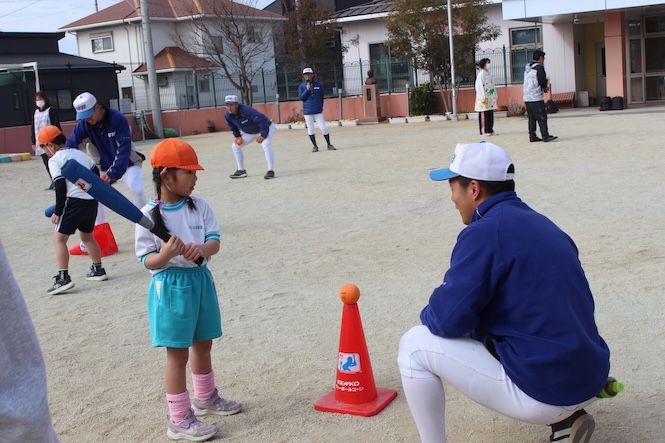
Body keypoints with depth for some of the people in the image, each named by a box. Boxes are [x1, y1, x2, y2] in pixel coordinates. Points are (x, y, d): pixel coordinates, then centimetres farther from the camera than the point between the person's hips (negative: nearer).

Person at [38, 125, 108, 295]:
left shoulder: (54, 160, -3)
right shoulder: (80, 154, 18)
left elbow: (60, 186, -12)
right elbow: (96, 174, 18)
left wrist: (57, 212, -8)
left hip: (74, 200, -7)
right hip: (92, 200, 8)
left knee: (59, 238, -2)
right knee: (87, 235, 24)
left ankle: (63, 277, -10)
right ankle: (98, 269, 31)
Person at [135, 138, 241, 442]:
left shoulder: (199, 206, 0)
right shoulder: (149, 215, -13)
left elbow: (215, 241, -4)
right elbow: (147, 260, -11)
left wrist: (201, 249, -25)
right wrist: (166, 254, -31)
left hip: (200, 280, 6)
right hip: (170, 285, -5)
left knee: (203, 344, 20)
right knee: (178, 354, 0)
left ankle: (205, 398, 42)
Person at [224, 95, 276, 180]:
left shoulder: (246, 110, -38)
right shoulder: (227, 115, -15)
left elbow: (262, 120, -37)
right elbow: (233, 126, 7)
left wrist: (263, 135, -33)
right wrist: (237, 136, -3)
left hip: (266, 128, -8)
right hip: (249, 132, 8)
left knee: (266, 144, -34)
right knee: (235, 146, 7)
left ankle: (271, 171, -30)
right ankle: (241, 171, 17)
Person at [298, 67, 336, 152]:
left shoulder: (318, 84, 3)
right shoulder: (302, 86, 1)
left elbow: (321, 96, 11)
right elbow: (301, 97, -8)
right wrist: (307, 89, -16)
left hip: (318, 111, 0)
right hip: (307, 111, 0)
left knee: (323, 128, -5)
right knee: (310, 129, 4)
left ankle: (329, 145, 8)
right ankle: (315, 146, 15)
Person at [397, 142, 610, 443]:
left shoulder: (484, 232, -14)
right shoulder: (544, 225, 12)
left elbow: (449, 319, -16)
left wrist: (428, 315, 6)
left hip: (543, 393, -8)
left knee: (415, 345, 0)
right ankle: (565, 418, 18)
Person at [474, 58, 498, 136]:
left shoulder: (489, 74, 14)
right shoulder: (481, 74, -10)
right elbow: (479, 86, -15)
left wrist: (495, 95, 17)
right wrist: (483, 97, -20)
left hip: (490, 97, 8)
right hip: (484, 98, -8)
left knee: (490, 114, 9)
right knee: (484, 114, -6)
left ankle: (490, 130, 14)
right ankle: (483, 131, -3)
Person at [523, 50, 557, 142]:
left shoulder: (527, 68, 16)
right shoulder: (539, 67, -9)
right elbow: (542, 80, -18)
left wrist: (543, 87, 12)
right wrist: (545, 87, 3)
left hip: (527, 97, 8)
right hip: (536, 97, -8)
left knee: (532, 117, 11)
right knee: (542, 117, -6)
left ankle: (532, 136, 12)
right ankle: (545, 136, -8)